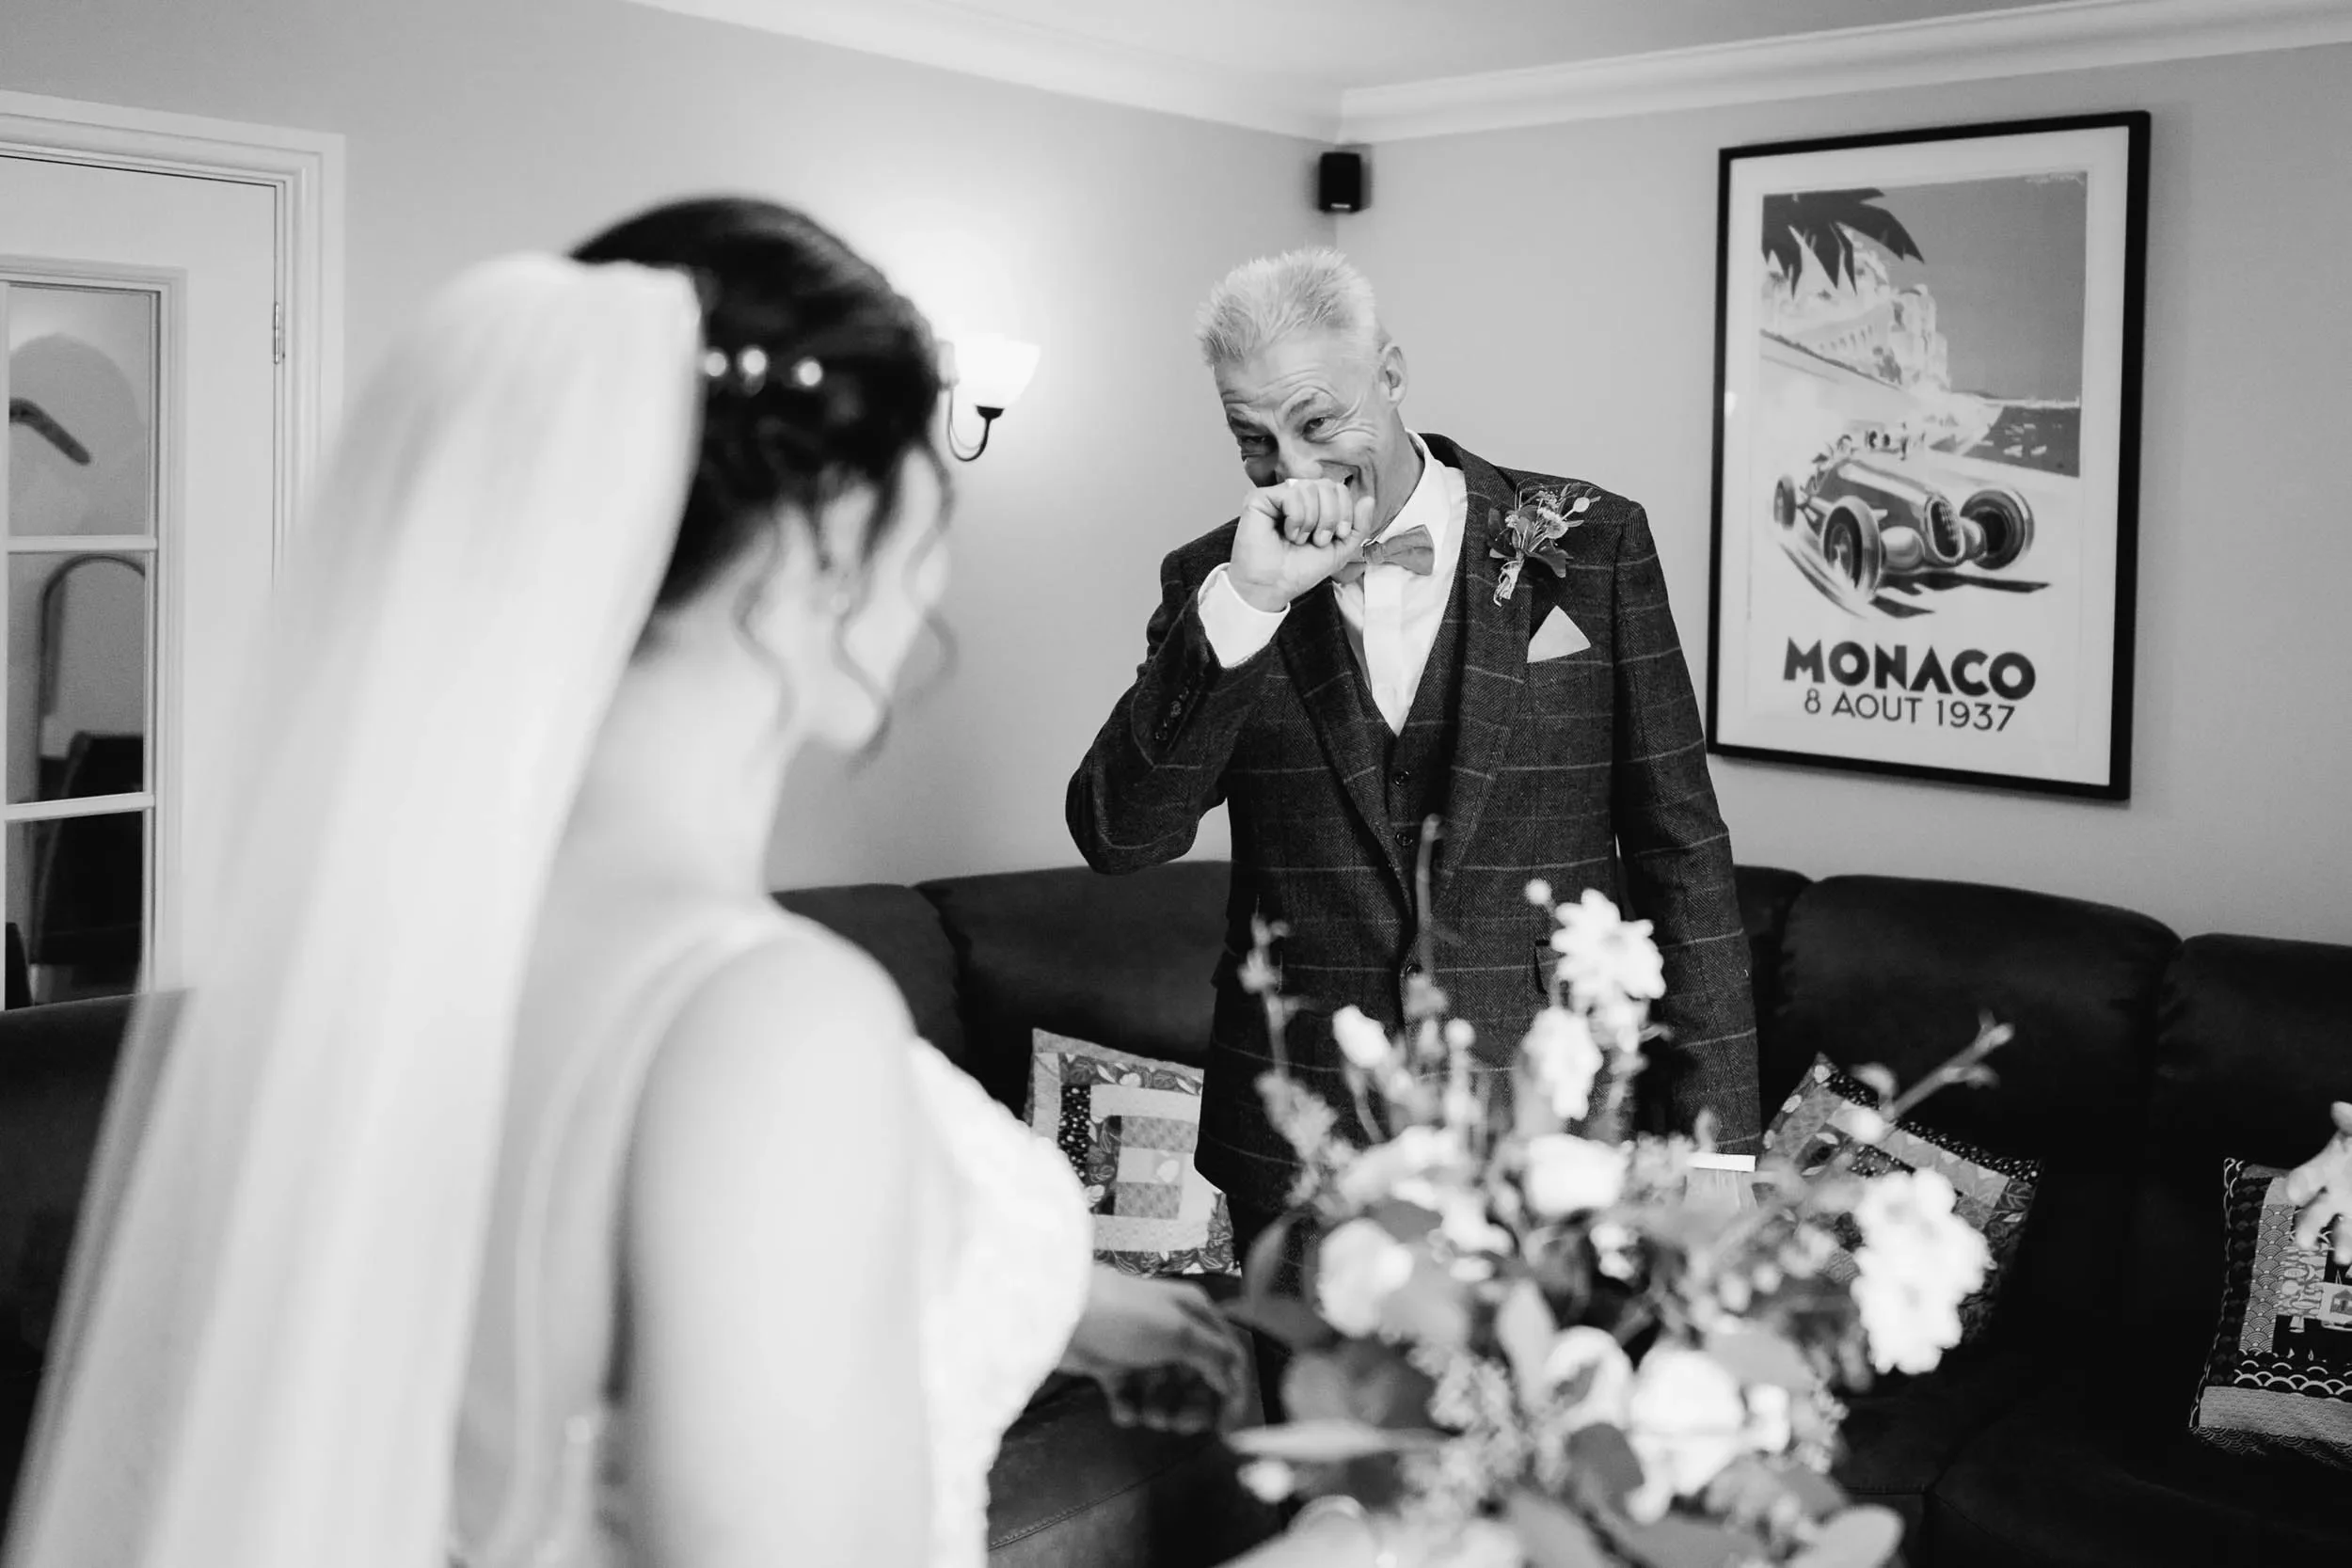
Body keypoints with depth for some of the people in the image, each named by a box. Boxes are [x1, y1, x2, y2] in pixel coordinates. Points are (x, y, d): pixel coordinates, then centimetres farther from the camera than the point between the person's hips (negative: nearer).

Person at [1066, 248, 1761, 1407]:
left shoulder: (1591, 546, 0)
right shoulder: (1213, 584, 3)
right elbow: (1116, 835, -9)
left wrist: (1713, 1143, -2)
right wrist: (1242, 602, -20)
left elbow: (1679, 850, 1)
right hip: (1301, 1146, 1)